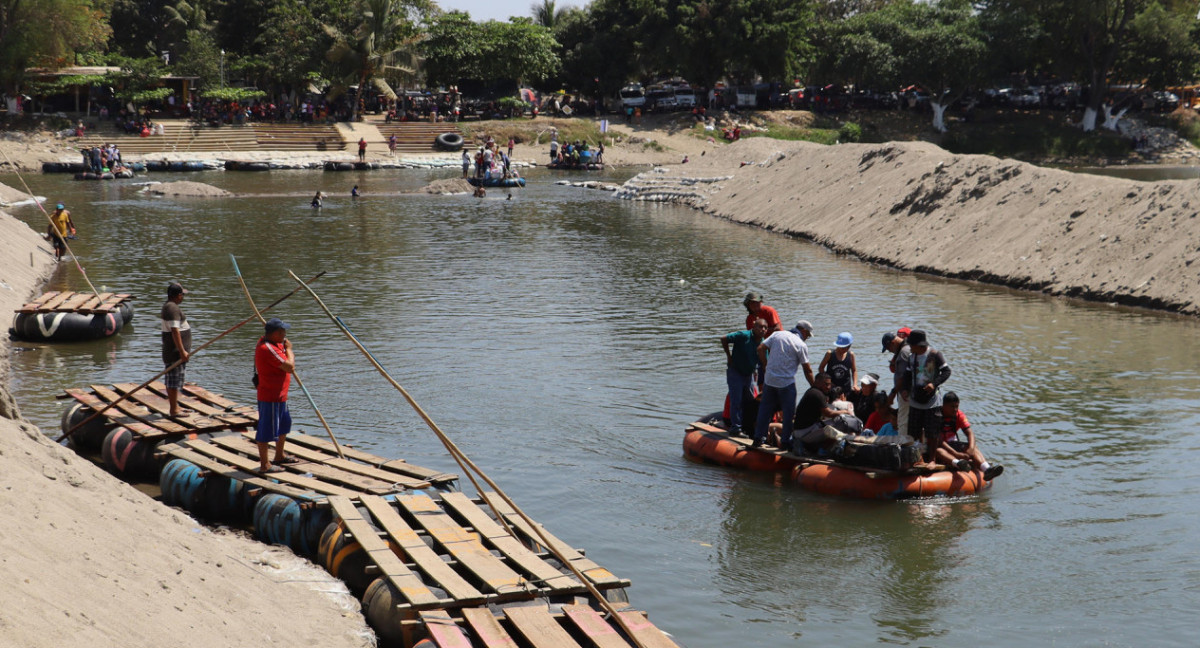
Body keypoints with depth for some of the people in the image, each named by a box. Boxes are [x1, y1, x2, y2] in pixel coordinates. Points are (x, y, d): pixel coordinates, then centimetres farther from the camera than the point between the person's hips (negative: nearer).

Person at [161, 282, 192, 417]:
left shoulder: (169, 306, 17)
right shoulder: (173, 308, -18)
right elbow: (175, 331, -24)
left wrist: (183, 350, 29)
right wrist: (182, 351, -25)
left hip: (174, 351, 11)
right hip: (176, 351, -11)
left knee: (172, 379, 14)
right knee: (175, 379, -7)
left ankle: (175, 407, 21)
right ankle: (174, 410, -5)